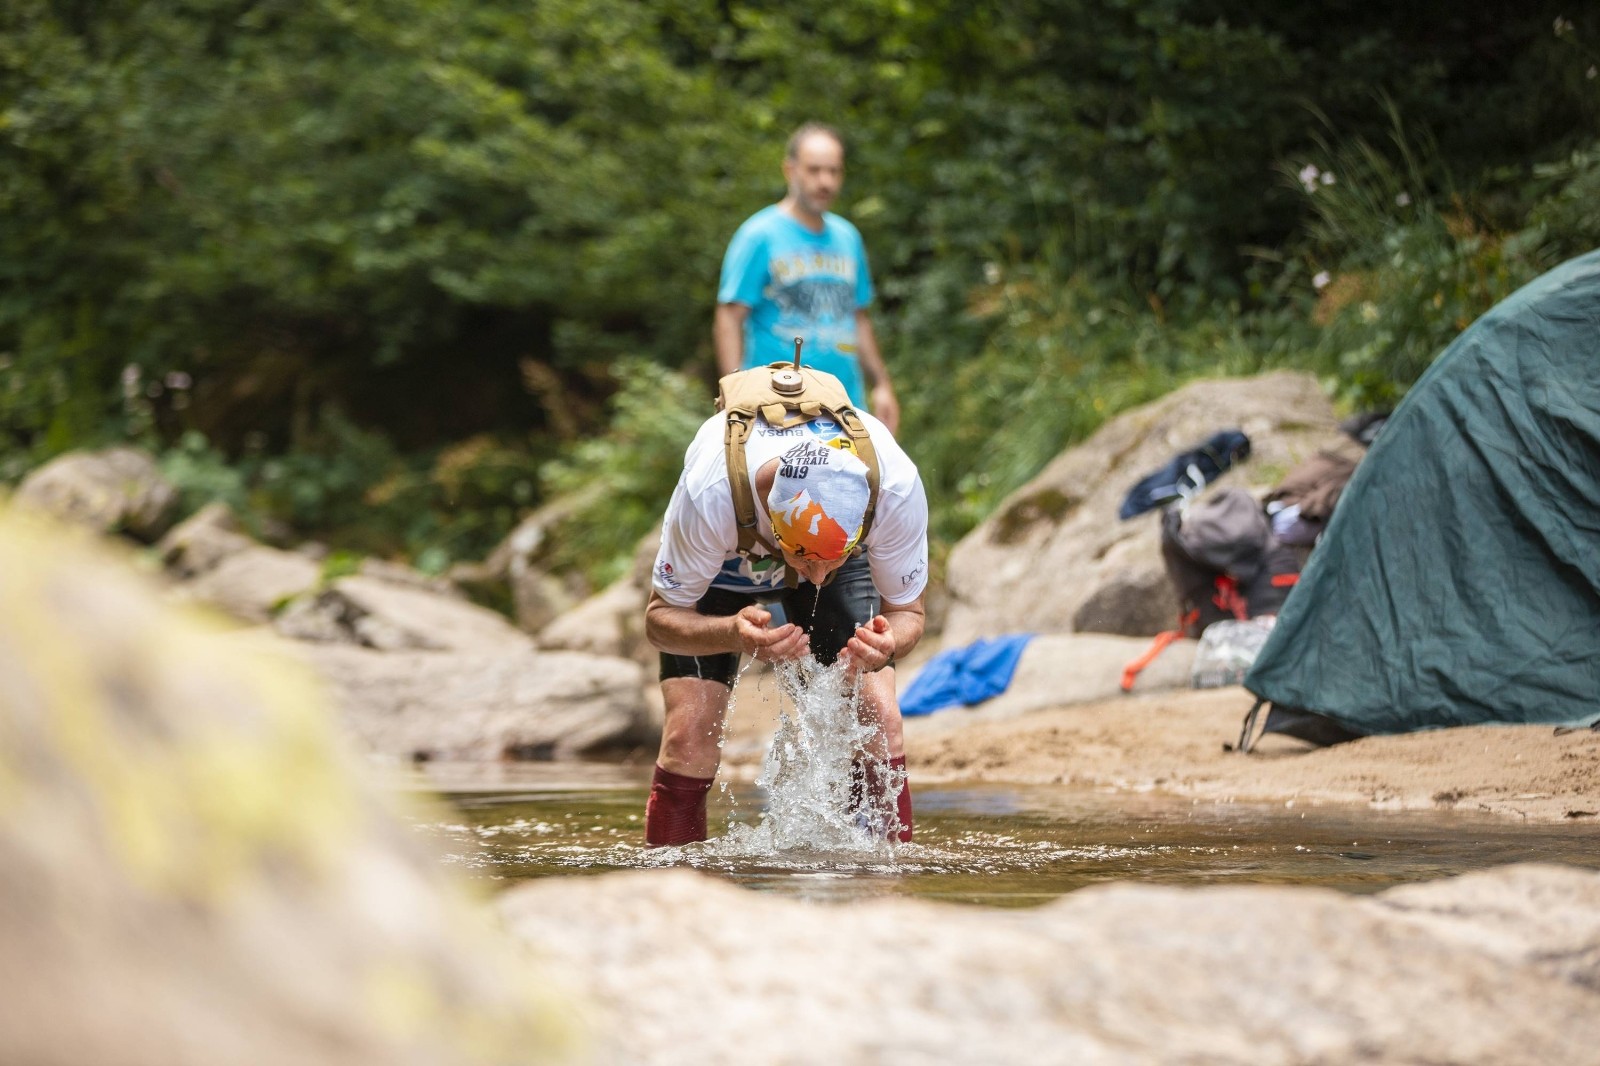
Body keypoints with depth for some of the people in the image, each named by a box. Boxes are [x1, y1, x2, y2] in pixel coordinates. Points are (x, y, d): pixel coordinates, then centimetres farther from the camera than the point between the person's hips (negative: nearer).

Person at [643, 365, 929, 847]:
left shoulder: (895, 486, -39)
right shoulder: (710, 492, -43)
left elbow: (906, 611, -21)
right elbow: (660, 617, -28)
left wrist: (886, 646, -46)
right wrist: (736, 635, -50)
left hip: (847, 560, 1)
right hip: (721, 567, -1)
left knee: (878, 724, -17)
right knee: (690, 735, -17)